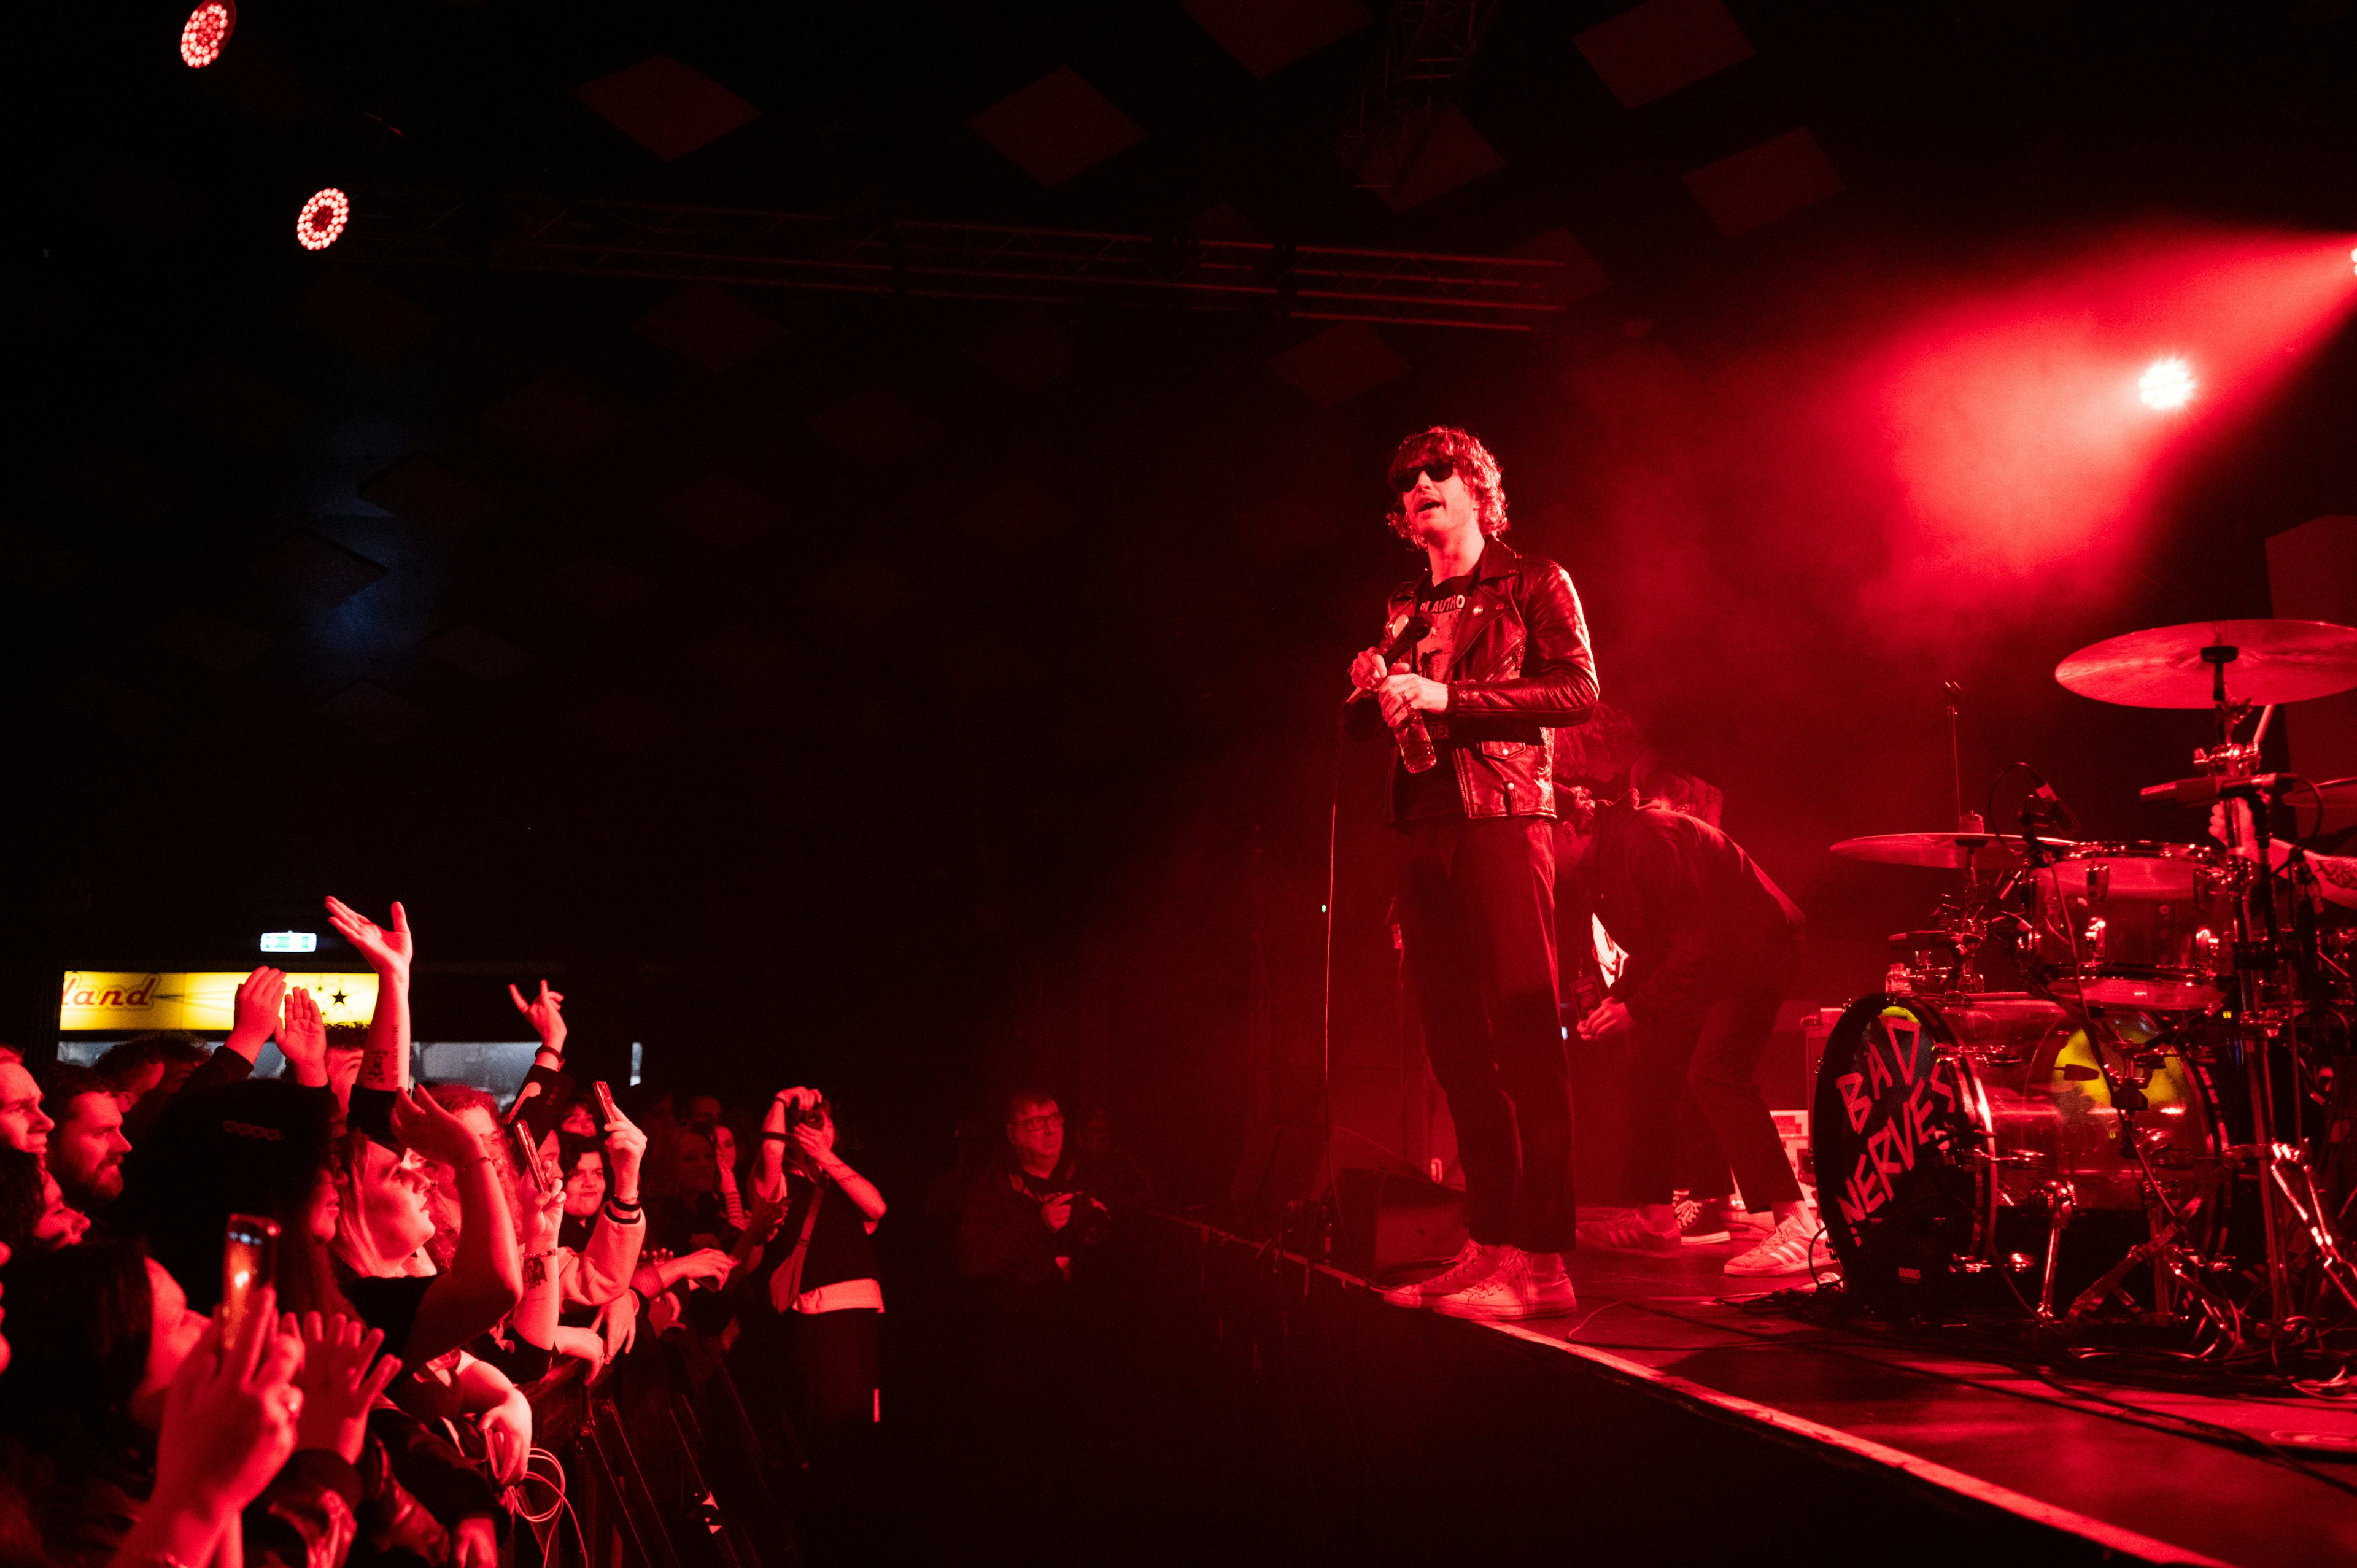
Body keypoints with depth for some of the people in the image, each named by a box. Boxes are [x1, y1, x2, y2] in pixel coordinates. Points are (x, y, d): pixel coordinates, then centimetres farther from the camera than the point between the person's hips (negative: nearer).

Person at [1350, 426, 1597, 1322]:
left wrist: (1447, 696, -13)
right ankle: (1490, 1245, 8)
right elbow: (1370, 724, 25)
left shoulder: (1534, 583, 7)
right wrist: (1372, 693, 1)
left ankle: (1541, 1259, -12)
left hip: (1504, 818, -6)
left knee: (1525, 1038, -11)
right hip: (1426, 831, 6)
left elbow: (1579, 690, -6)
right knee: (1457, 1049, 3)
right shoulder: (1403, 610, 23)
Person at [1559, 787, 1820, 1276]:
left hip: (1756, 945, -10)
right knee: (1652, 1070, 7)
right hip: (1696, 961, 10)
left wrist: (1637, 1008, -27)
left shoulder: (1646, 837, -27)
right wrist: (1614, 999, -4)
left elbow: (1701, 939, -29)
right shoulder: (1593, 867, 4)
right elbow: (1649, 948, 12)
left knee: (1714, 1071, -25)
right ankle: (1656, 1218, 16)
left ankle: (1797, 1225, -28)